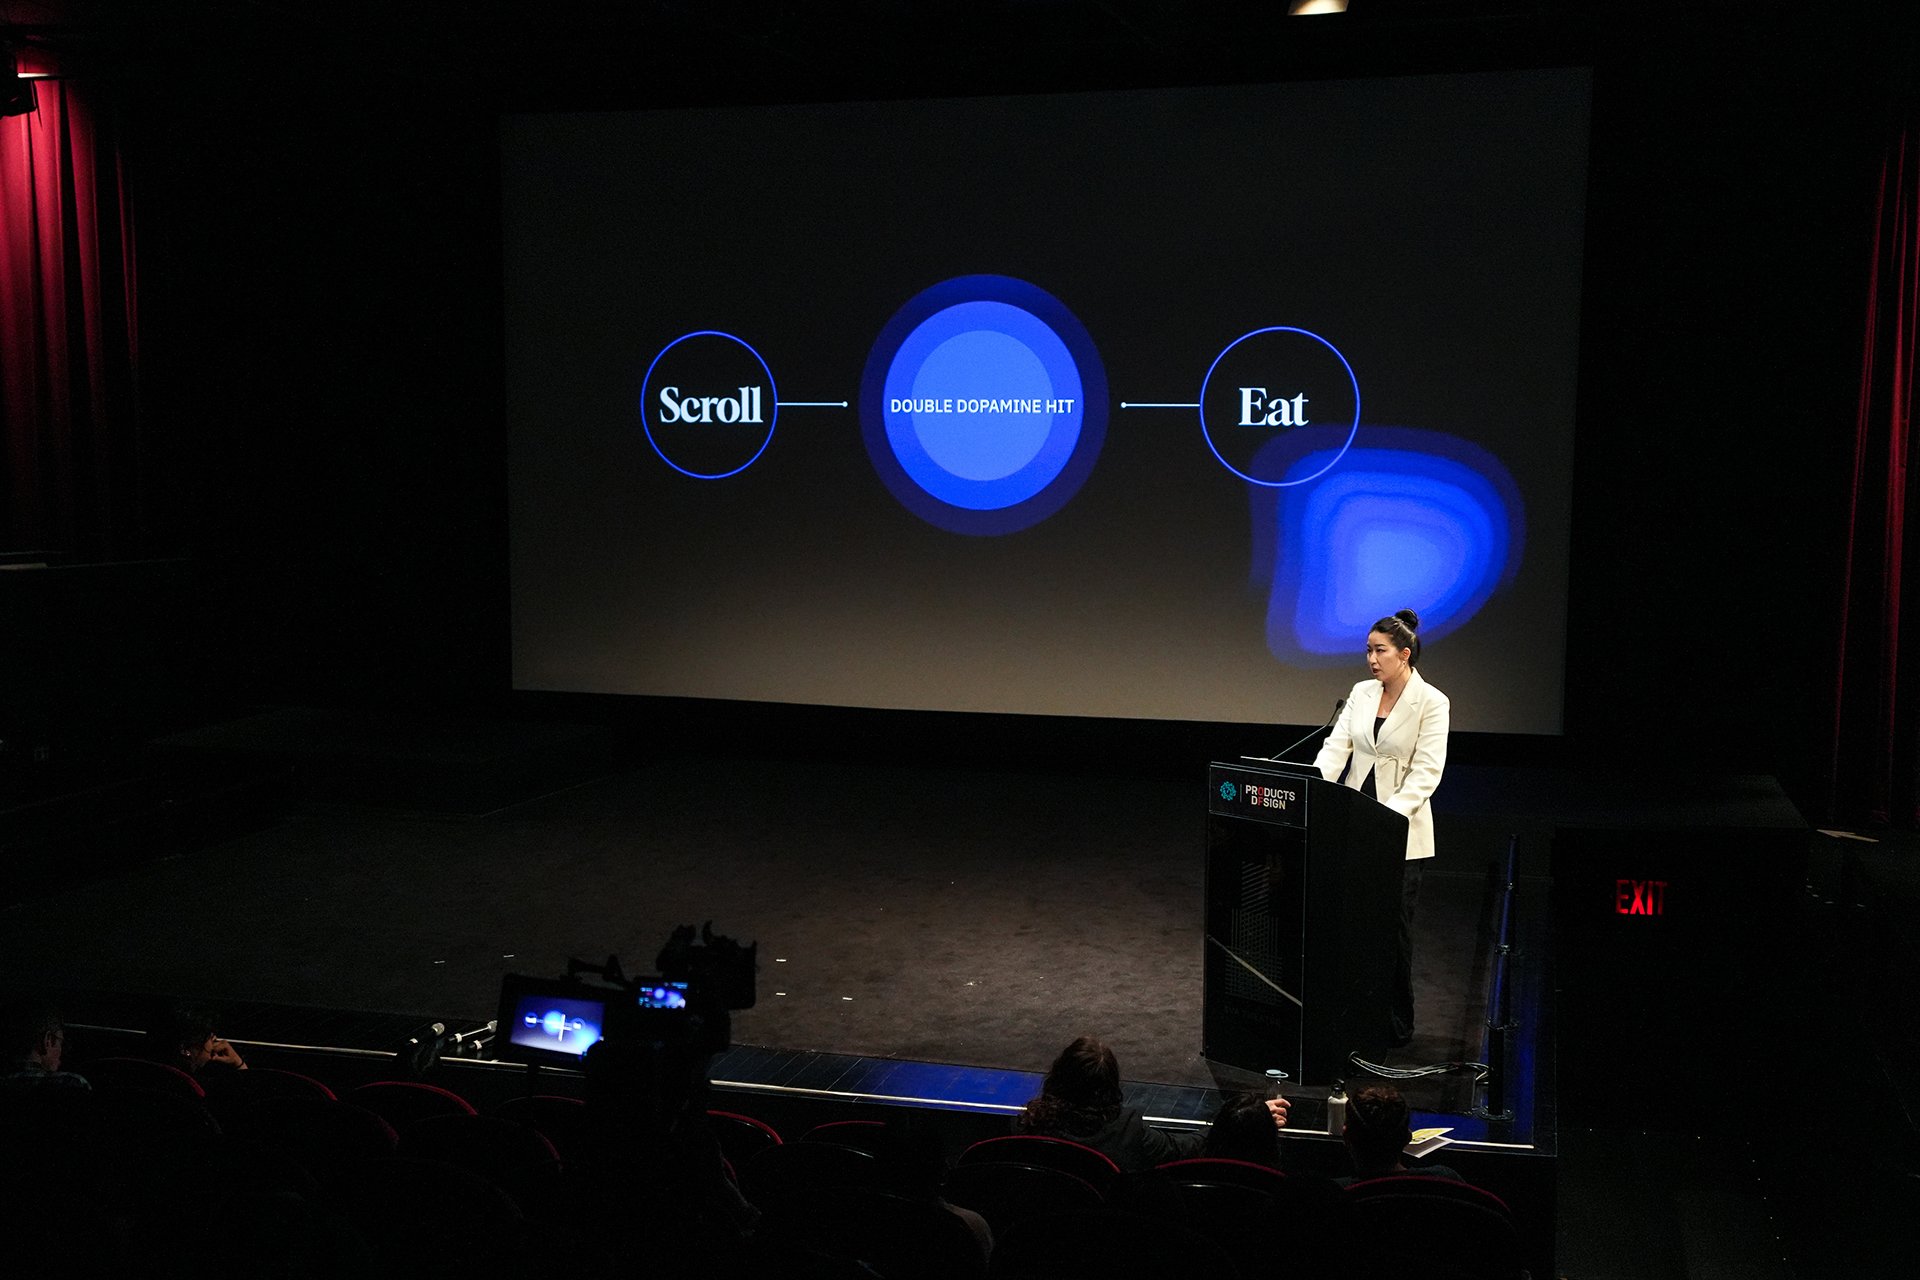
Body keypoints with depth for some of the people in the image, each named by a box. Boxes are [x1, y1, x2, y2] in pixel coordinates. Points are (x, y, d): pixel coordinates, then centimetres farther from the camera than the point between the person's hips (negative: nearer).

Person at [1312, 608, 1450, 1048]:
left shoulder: (1432, 703, -9)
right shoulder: (1362, 693, 8)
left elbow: (1427, 772, -15)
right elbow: (1336, 747, 2)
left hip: (1401, 835, -5)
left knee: (1393, 930, 3)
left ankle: (1396, 1027, 17)